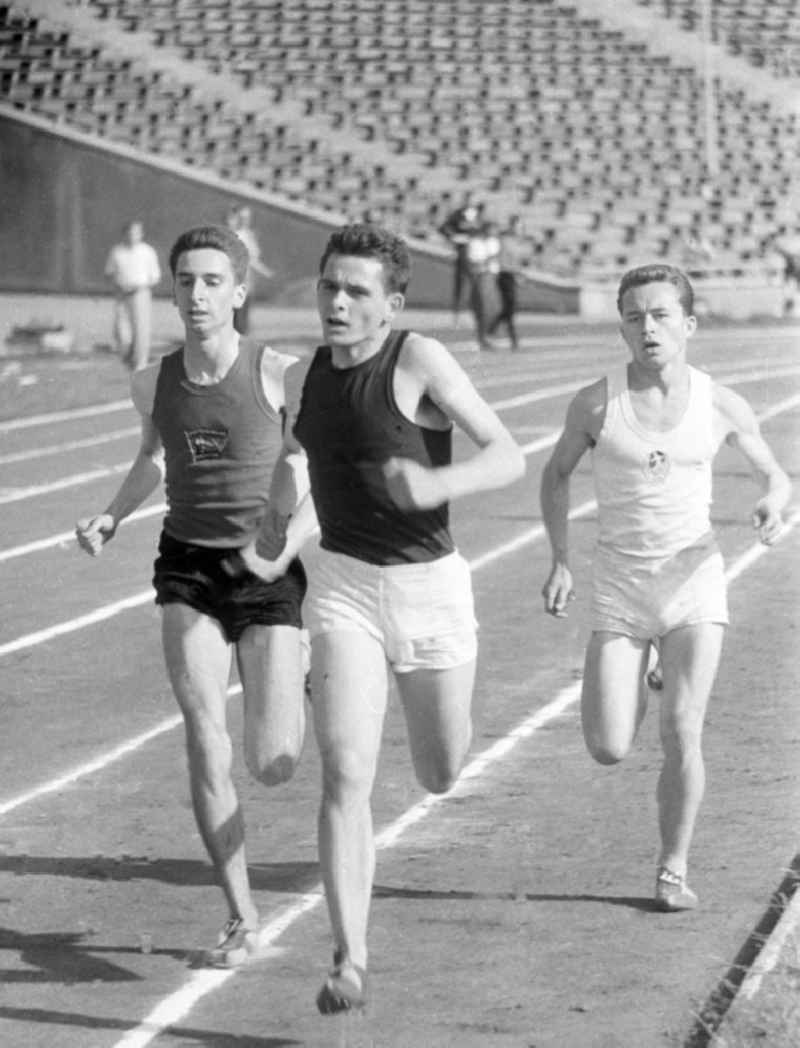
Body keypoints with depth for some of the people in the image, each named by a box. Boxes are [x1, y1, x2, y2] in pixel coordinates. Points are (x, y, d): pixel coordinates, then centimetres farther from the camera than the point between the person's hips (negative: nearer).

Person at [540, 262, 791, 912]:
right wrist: (560, 561, 2)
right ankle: (640, 687, 30)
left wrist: (773, 504, -11)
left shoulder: (720, 407, -2)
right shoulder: (597, 403, -5)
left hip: (693, 579, 0)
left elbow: (774, 474, 12)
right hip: (619, 588, 0)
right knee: (609, 751, -6)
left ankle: (674, 870, 5)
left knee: (682, 733, -12)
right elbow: (557, 474, 11)